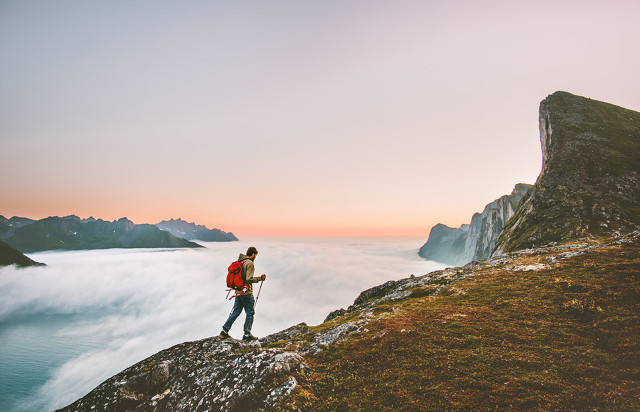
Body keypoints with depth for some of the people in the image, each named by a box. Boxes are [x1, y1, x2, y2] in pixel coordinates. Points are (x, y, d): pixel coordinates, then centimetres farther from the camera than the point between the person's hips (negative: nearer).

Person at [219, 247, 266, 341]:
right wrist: (260, 278, -13)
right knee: (250, 313, 4)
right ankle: (247, 334, 10)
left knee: (236, 311, 16)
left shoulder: (239, 262, 8)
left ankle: (224, 331, 17)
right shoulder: (250, 263, -17)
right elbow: (249, 279, -24)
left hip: (238, 291, 8)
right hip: (247, 292, -8)